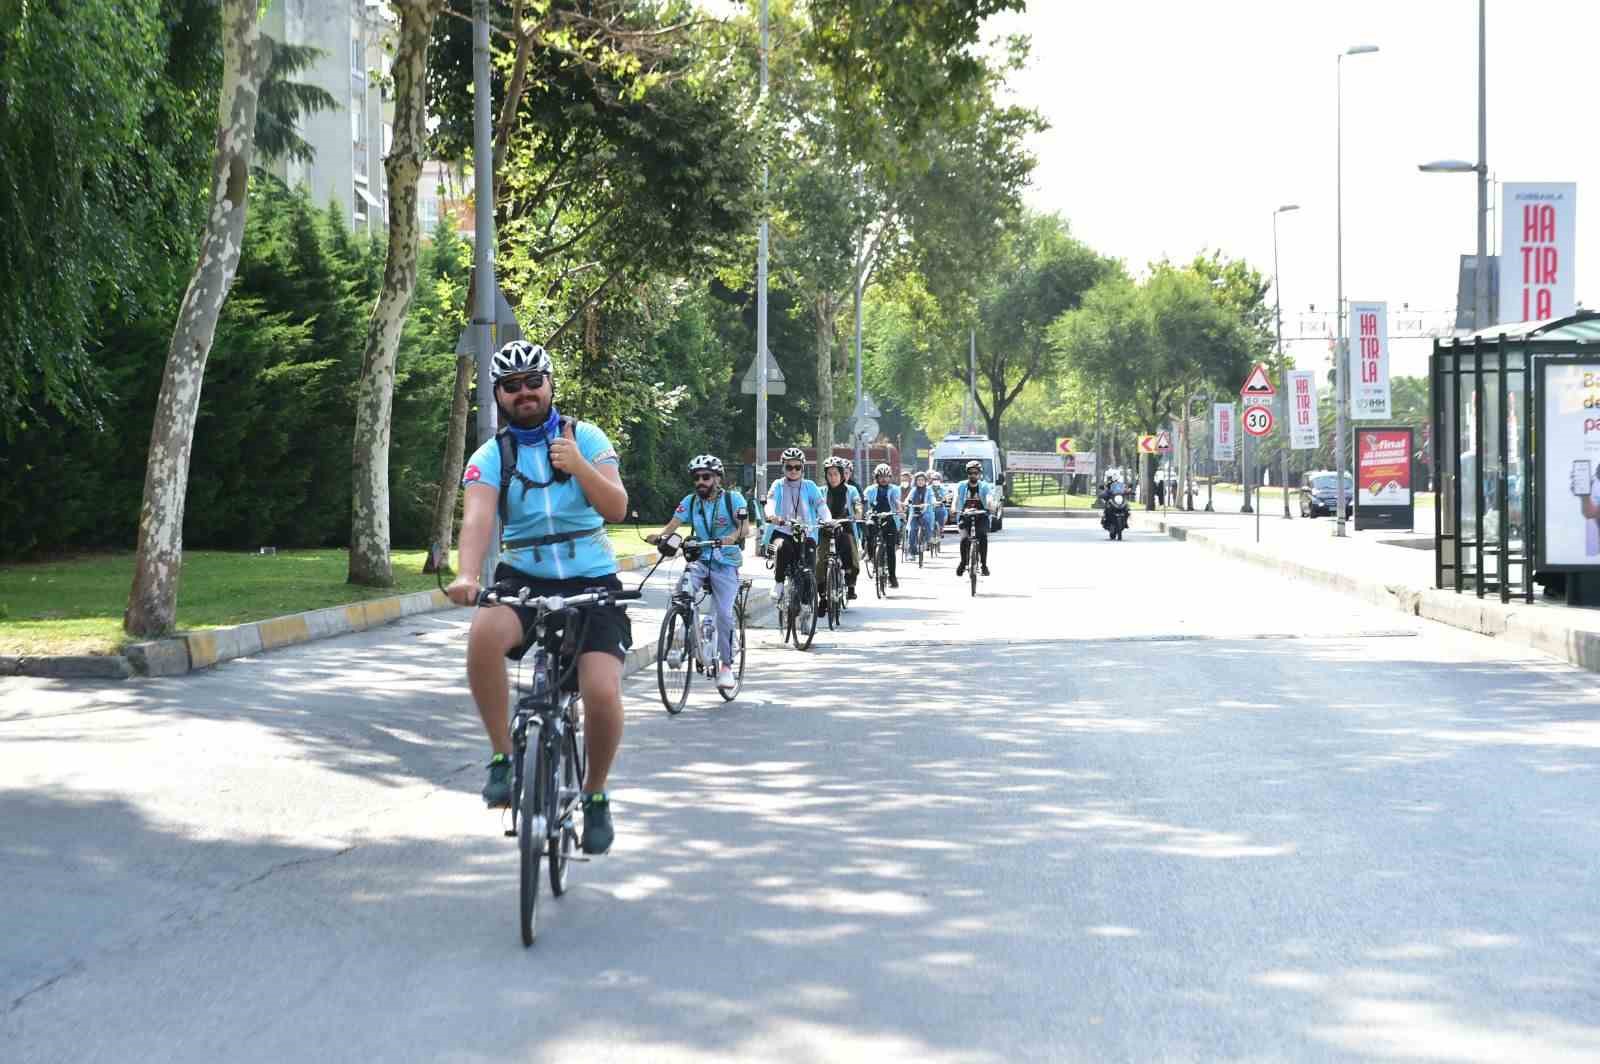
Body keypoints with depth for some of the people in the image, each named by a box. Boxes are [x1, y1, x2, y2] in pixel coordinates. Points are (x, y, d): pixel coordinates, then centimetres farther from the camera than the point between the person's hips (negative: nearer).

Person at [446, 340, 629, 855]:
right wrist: (466, 575, -36)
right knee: (484, 634, -35)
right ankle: (503, 758, -19)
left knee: (602, 694, -20)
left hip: (591, 583, 0)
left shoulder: (585, 438, 2)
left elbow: (616, 508, -6)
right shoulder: (490, 456, 0)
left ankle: (596, 793, 8)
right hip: (523, 580, 0)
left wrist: (578, 466, -24)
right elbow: (477, 518, -17)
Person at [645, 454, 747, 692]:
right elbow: (672, 525, -3)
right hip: (700, 560, 3)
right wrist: (659, 535, -26)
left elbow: (744, 526, -17)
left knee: (724, 613, -12)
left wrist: (733, 537, -39)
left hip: (725, 563, -3)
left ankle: (726, 665, 2)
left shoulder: (733, 499, -4)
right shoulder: (690, 501, 5)